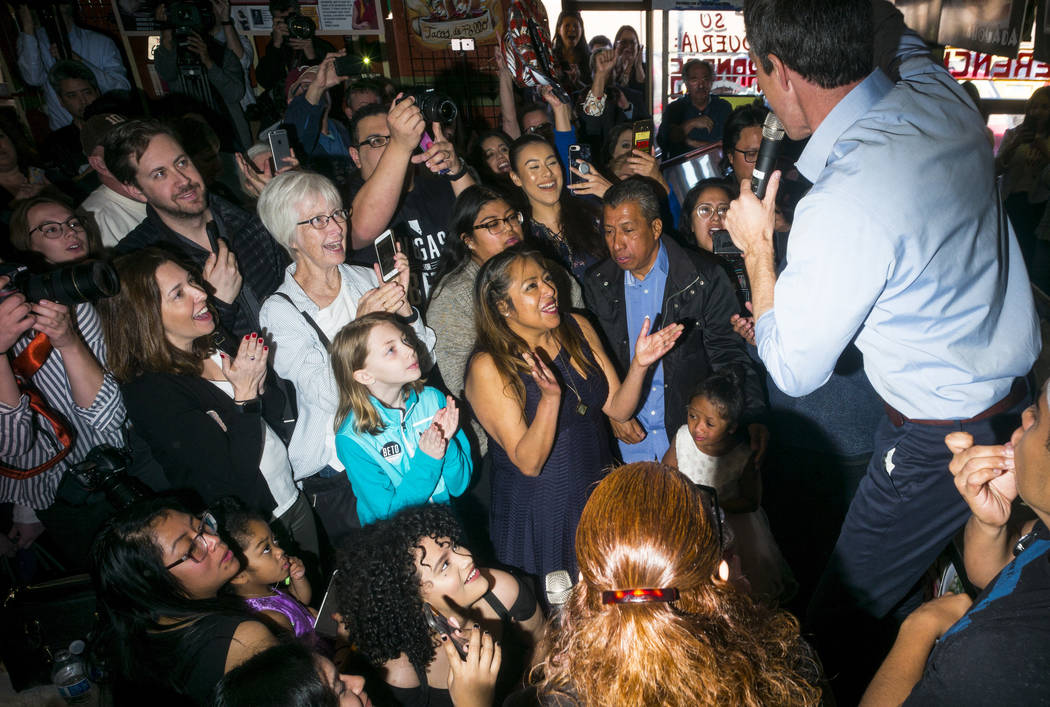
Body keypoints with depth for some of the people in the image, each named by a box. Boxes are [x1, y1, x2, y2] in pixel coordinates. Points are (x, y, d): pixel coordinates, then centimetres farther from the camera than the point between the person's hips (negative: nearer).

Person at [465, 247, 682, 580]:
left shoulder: (578, 328, -3)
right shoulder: (488, 367, -19)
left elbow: (618, 408, -2)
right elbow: (529, 462, -22)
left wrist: (639, 364, -20)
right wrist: (551, 397, -37)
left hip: (602, 498, 5)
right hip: (539, 516, -5)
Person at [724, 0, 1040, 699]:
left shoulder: (844, 205, -32)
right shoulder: (939, 91, -7)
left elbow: (794, 370, -17)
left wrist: (757, 245, -10)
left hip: (943, 442, -9)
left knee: (847, 612, 8)